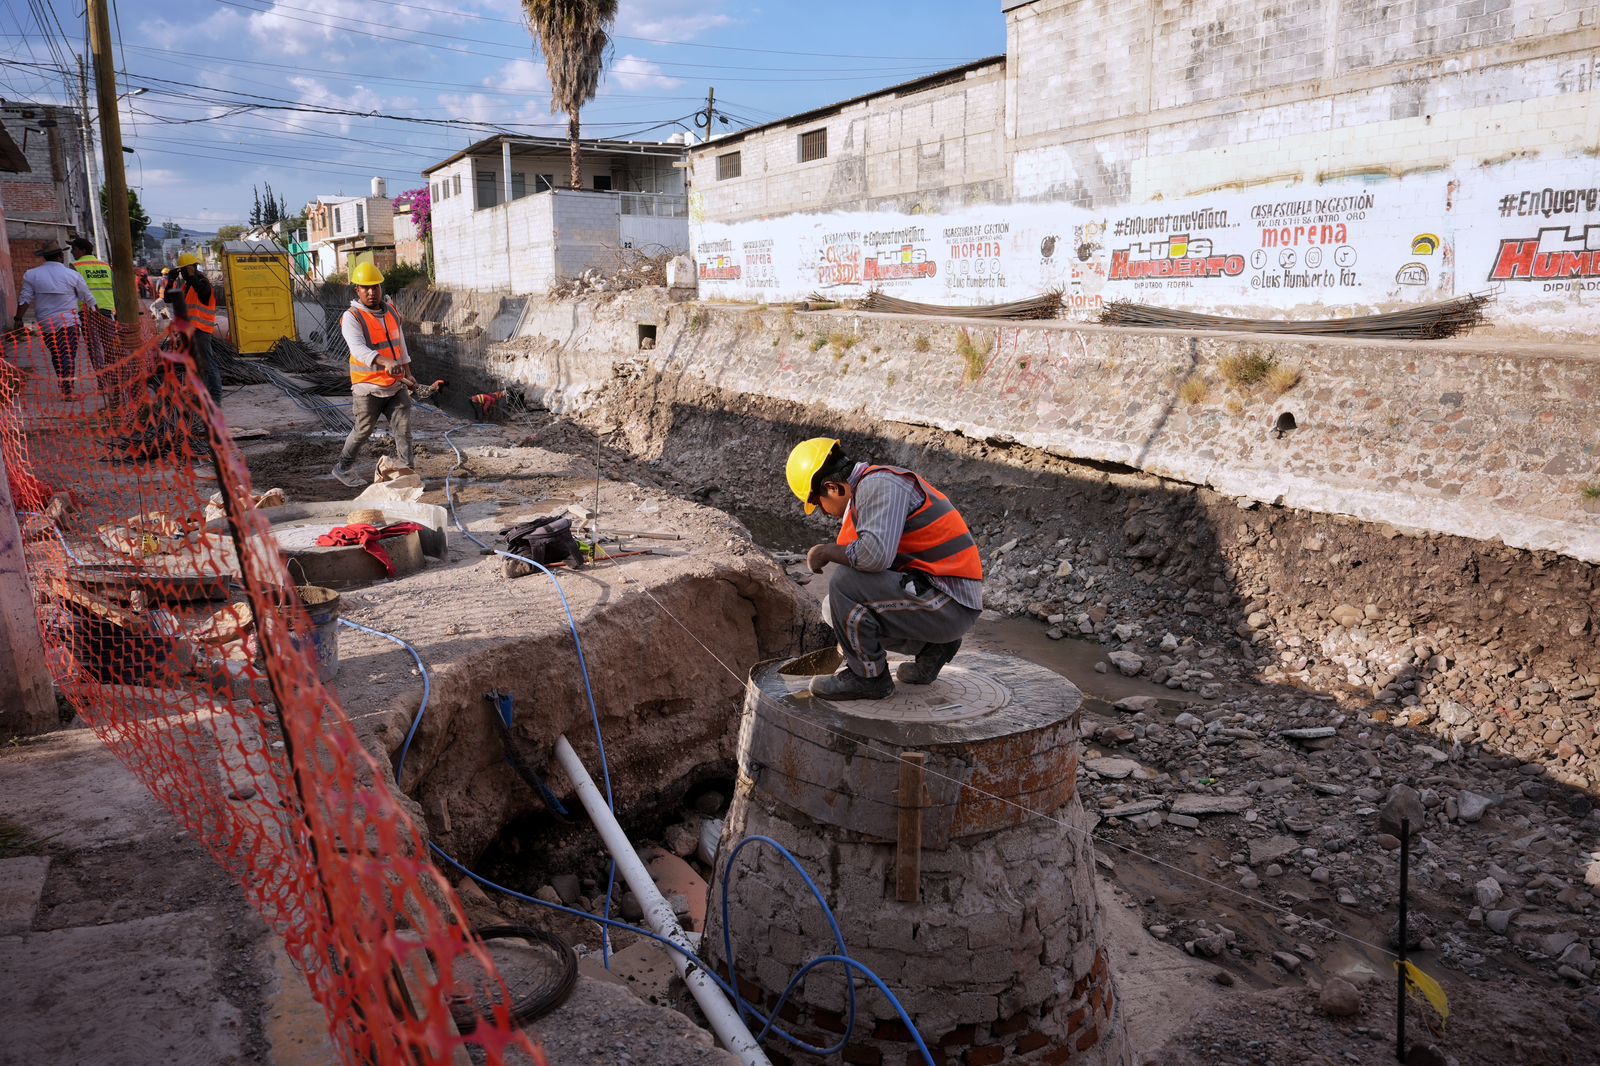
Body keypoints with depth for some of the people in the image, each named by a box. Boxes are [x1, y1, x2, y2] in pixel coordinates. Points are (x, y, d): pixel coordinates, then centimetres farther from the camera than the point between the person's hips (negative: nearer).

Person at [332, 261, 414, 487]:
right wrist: (385, 362, -47)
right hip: (368, 388, -5)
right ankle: (342, 468, 29)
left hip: (396, 385, 5)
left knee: (403, 430, -1)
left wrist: (408, 373, 18)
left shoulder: (391, 309, 7)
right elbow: (358, 348, -30)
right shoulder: (351, 317, -14)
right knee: (363, 431, 8)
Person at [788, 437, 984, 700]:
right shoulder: (871, 486, 15)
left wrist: (824, 552, -12)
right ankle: (931, 647, 15)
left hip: (947, 604, -10)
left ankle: (868, 676, -4)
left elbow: (875, 555, -30)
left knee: (845, 583, -22)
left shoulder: (878, 485, -16)